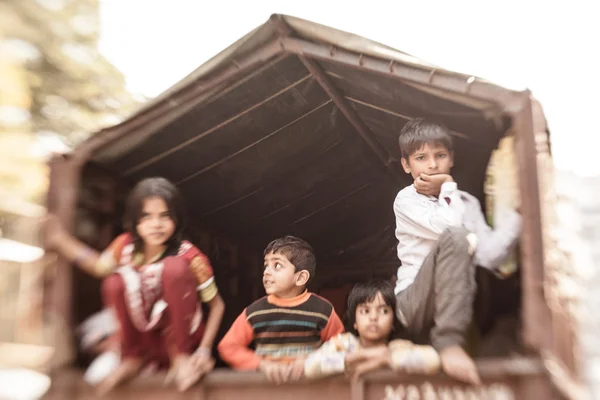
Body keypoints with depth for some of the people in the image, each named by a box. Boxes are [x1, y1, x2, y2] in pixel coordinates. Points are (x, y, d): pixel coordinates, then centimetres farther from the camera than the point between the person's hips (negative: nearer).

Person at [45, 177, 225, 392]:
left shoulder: (188, 256, -19)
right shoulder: (126, 245, -8)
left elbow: (217, 305, -11)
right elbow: (101, 266, 10)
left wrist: (204, 349, -19)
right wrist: (60, 241, 3)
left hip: (177, 339, -3)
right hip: (144, 341, 4)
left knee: (175, 267, -27)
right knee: (114, 282, -23)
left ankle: (181, 356, -14)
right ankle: (132, 358, -2)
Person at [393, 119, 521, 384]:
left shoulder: (468, 203, 12)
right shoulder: (406, 199, -2)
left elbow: (488, 256, -2)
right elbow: (449, 228, -20)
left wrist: (517, 216, -10)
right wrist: (448, 187, -6)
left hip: (458, 304, 6)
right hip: (416, 305, -6)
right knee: (454, 237, -30)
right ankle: (449, 344, -34)